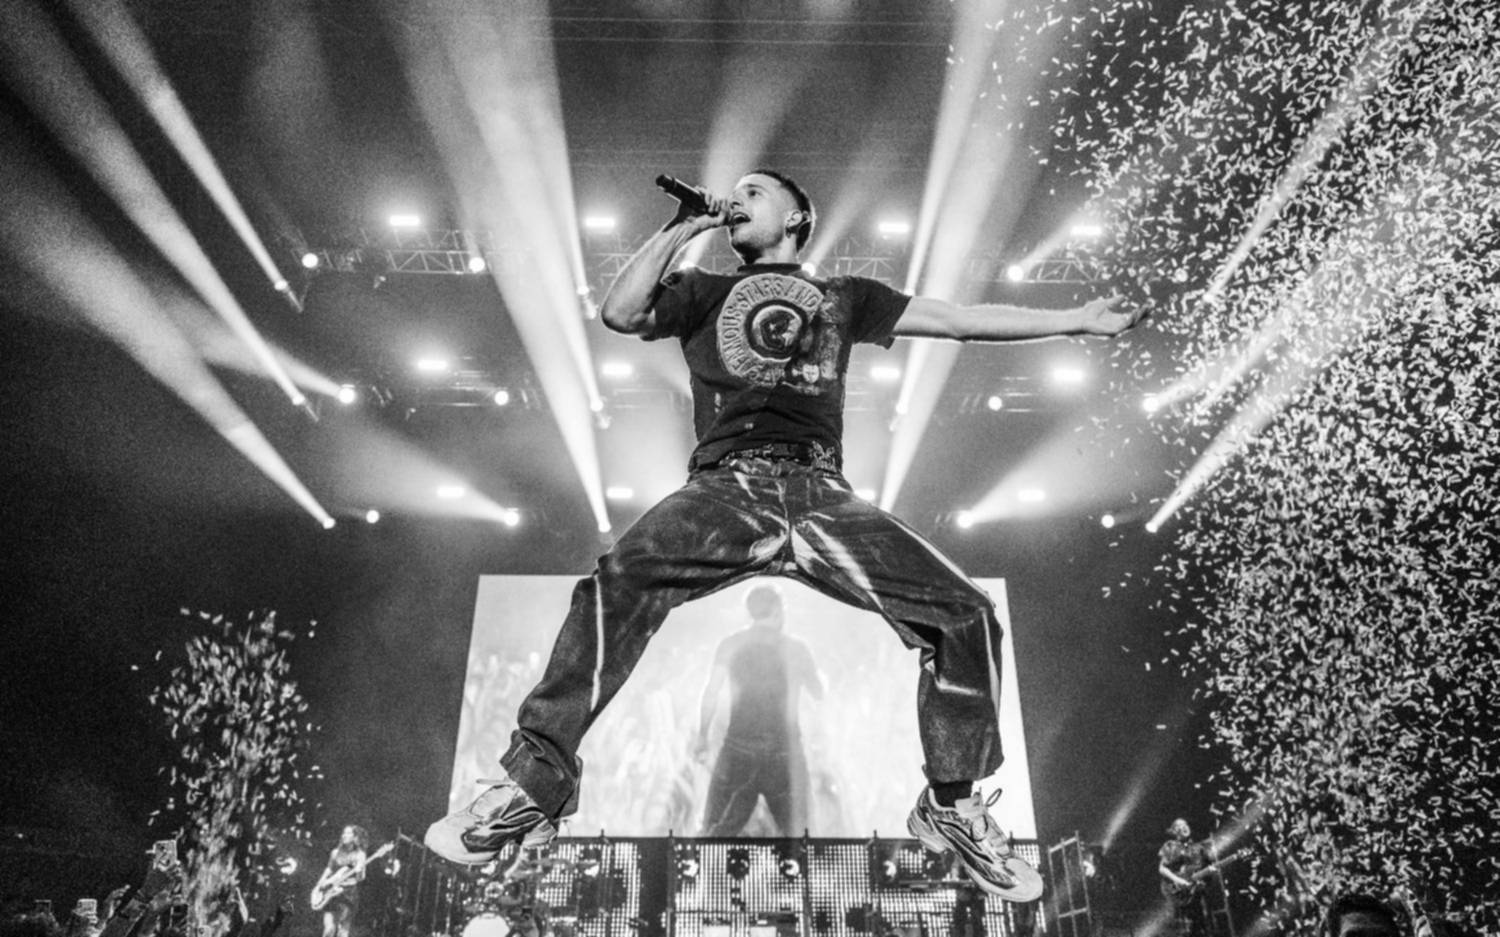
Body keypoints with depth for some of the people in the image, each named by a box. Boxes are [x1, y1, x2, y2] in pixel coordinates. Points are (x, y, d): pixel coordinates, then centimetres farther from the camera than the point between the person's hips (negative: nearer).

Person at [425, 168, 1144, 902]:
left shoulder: (845, 297, 27)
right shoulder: (701, 292, 25)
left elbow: (962, 319, 26)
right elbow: (620, 312, 7)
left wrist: (1077, 319, 26)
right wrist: (683, 227, 13)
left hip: (823, 495, 2)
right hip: (726, 486, -1)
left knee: (964, 612, -13)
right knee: (614, 586, -29)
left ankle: (951, 806, 8)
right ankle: (531, 788, -16)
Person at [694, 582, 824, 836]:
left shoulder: (730, 645, 1)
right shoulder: (796, 648, 0)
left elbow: (711, 692, -2)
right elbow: (819, 693, 10)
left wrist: (702, 736, 7)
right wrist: (820, 674, 29)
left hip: (739, 747, 0)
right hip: (785, 751, 0)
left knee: (717, 830, 7)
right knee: (793, 831, 17)